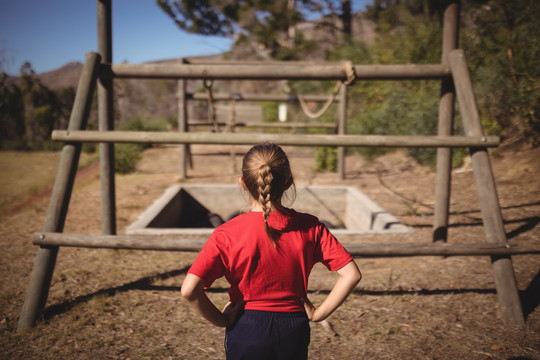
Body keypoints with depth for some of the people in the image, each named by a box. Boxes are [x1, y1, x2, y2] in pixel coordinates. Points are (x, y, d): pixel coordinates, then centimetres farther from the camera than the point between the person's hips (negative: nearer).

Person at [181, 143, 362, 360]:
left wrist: (222, 320, -8)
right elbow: (351, 275, -14)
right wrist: (318, 314, -6)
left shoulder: (228, 234, -17)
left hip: (246, 332, -1)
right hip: (294, 332, 2)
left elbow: (189, 290, -23)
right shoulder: (309, 228, -12)